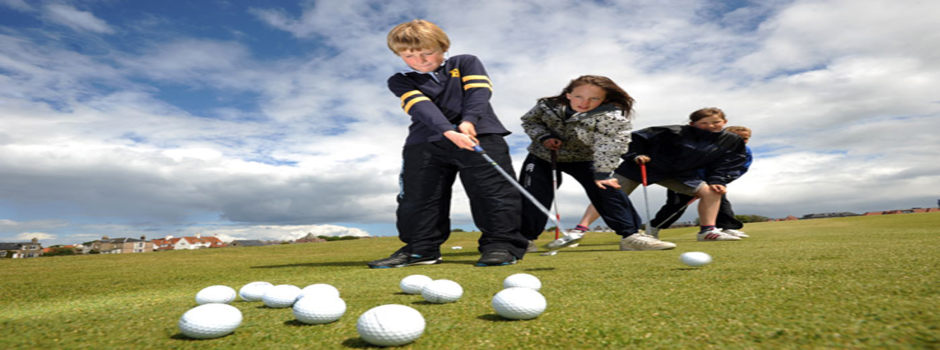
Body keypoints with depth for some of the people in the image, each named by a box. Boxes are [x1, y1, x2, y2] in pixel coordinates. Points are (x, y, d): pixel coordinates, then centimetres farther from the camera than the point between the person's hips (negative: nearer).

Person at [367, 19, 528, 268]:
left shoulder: (466, 63, 12)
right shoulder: (400, 81, 10)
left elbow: (478, 92, -4)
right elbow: (421, 107, -9)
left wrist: (468, 121, -24)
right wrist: (449, 131, -26)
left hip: (480, 135, -1)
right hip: (424, 143, 2)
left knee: (492, 191, -9)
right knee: (417, 197, 3)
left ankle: (501, 245, -1)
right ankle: (420, 249, 16)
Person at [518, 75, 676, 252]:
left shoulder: (612, 117, -28)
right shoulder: (548, 105, -19)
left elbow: (609, 146, -30)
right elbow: (529, 120, -3)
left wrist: (602, 174, -35)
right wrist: (544, 137, -18)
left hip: (583, 159, -1)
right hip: (542, 156, 1)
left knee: (607, 190, -13)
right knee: (531, 196, -4)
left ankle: (631, 236, -4)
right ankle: (525, 238, 12)